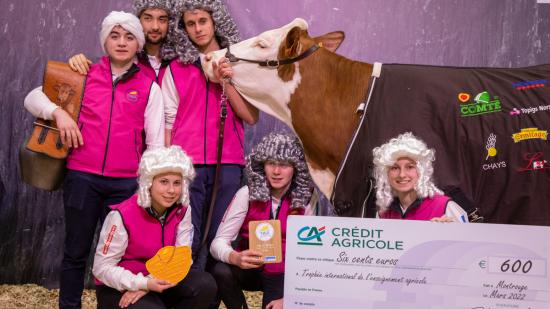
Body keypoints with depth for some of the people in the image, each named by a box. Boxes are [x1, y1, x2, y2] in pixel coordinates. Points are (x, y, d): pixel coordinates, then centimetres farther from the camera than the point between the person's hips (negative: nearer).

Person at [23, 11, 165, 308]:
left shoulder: (150, 88, 6)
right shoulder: (84, 76, 7)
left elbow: (156, 142, 5)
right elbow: (33, 97, 10)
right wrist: (58, 112, -9)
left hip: (127, 182, 0)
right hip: (82, 176, 1)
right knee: (76, 251, 8)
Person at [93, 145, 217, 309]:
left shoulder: (182, 211, -8)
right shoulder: (122, 215, -21)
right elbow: (102, 268, -19)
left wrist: (152, 281, -26)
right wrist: (143, 283, -30)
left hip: (159, 282, 5)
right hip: (118, 288, -4)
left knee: (205, 284, -21)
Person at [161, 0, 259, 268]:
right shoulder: (176, 69, 7)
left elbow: (251, 117, 0)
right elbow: (168, 122, 7)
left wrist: (226, 82, -9)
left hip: (228, 164, 1)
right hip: (186, 164, -1)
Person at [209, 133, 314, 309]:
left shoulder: (302, 202, -9)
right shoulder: (247, 194, -14)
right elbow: (218, 242, -18)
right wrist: (236, 258, -41)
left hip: (282, 275, 1)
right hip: (249, 269, 0)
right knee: (220, 272, -31)